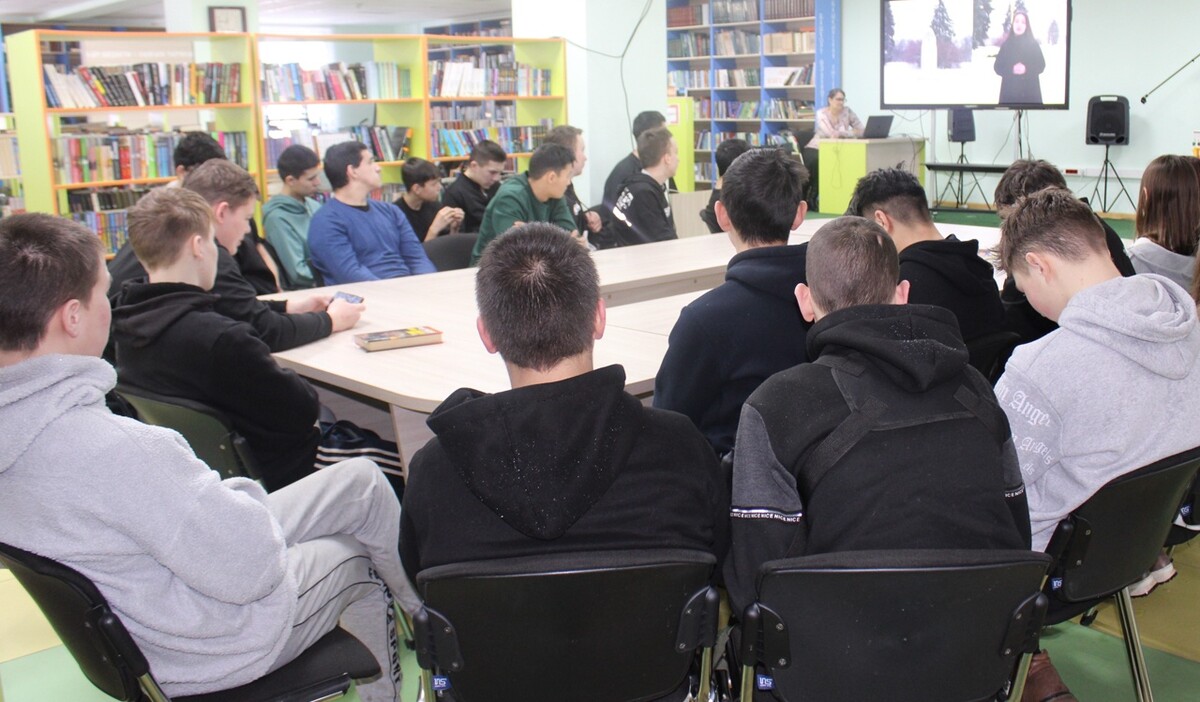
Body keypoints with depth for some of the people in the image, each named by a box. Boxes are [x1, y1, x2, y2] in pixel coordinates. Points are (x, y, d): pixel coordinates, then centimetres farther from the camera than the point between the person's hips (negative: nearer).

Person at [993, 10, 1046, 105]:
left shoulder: (1033, 44, 6)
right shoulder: (1006, 44, 8)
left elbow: (1041, 65, 3)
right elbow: (997, 67, 4)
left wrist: (1026, 69, -16)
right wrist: (1012, 70, -15)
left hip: (1030, 90, 0)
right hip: (1010, 89, 1)